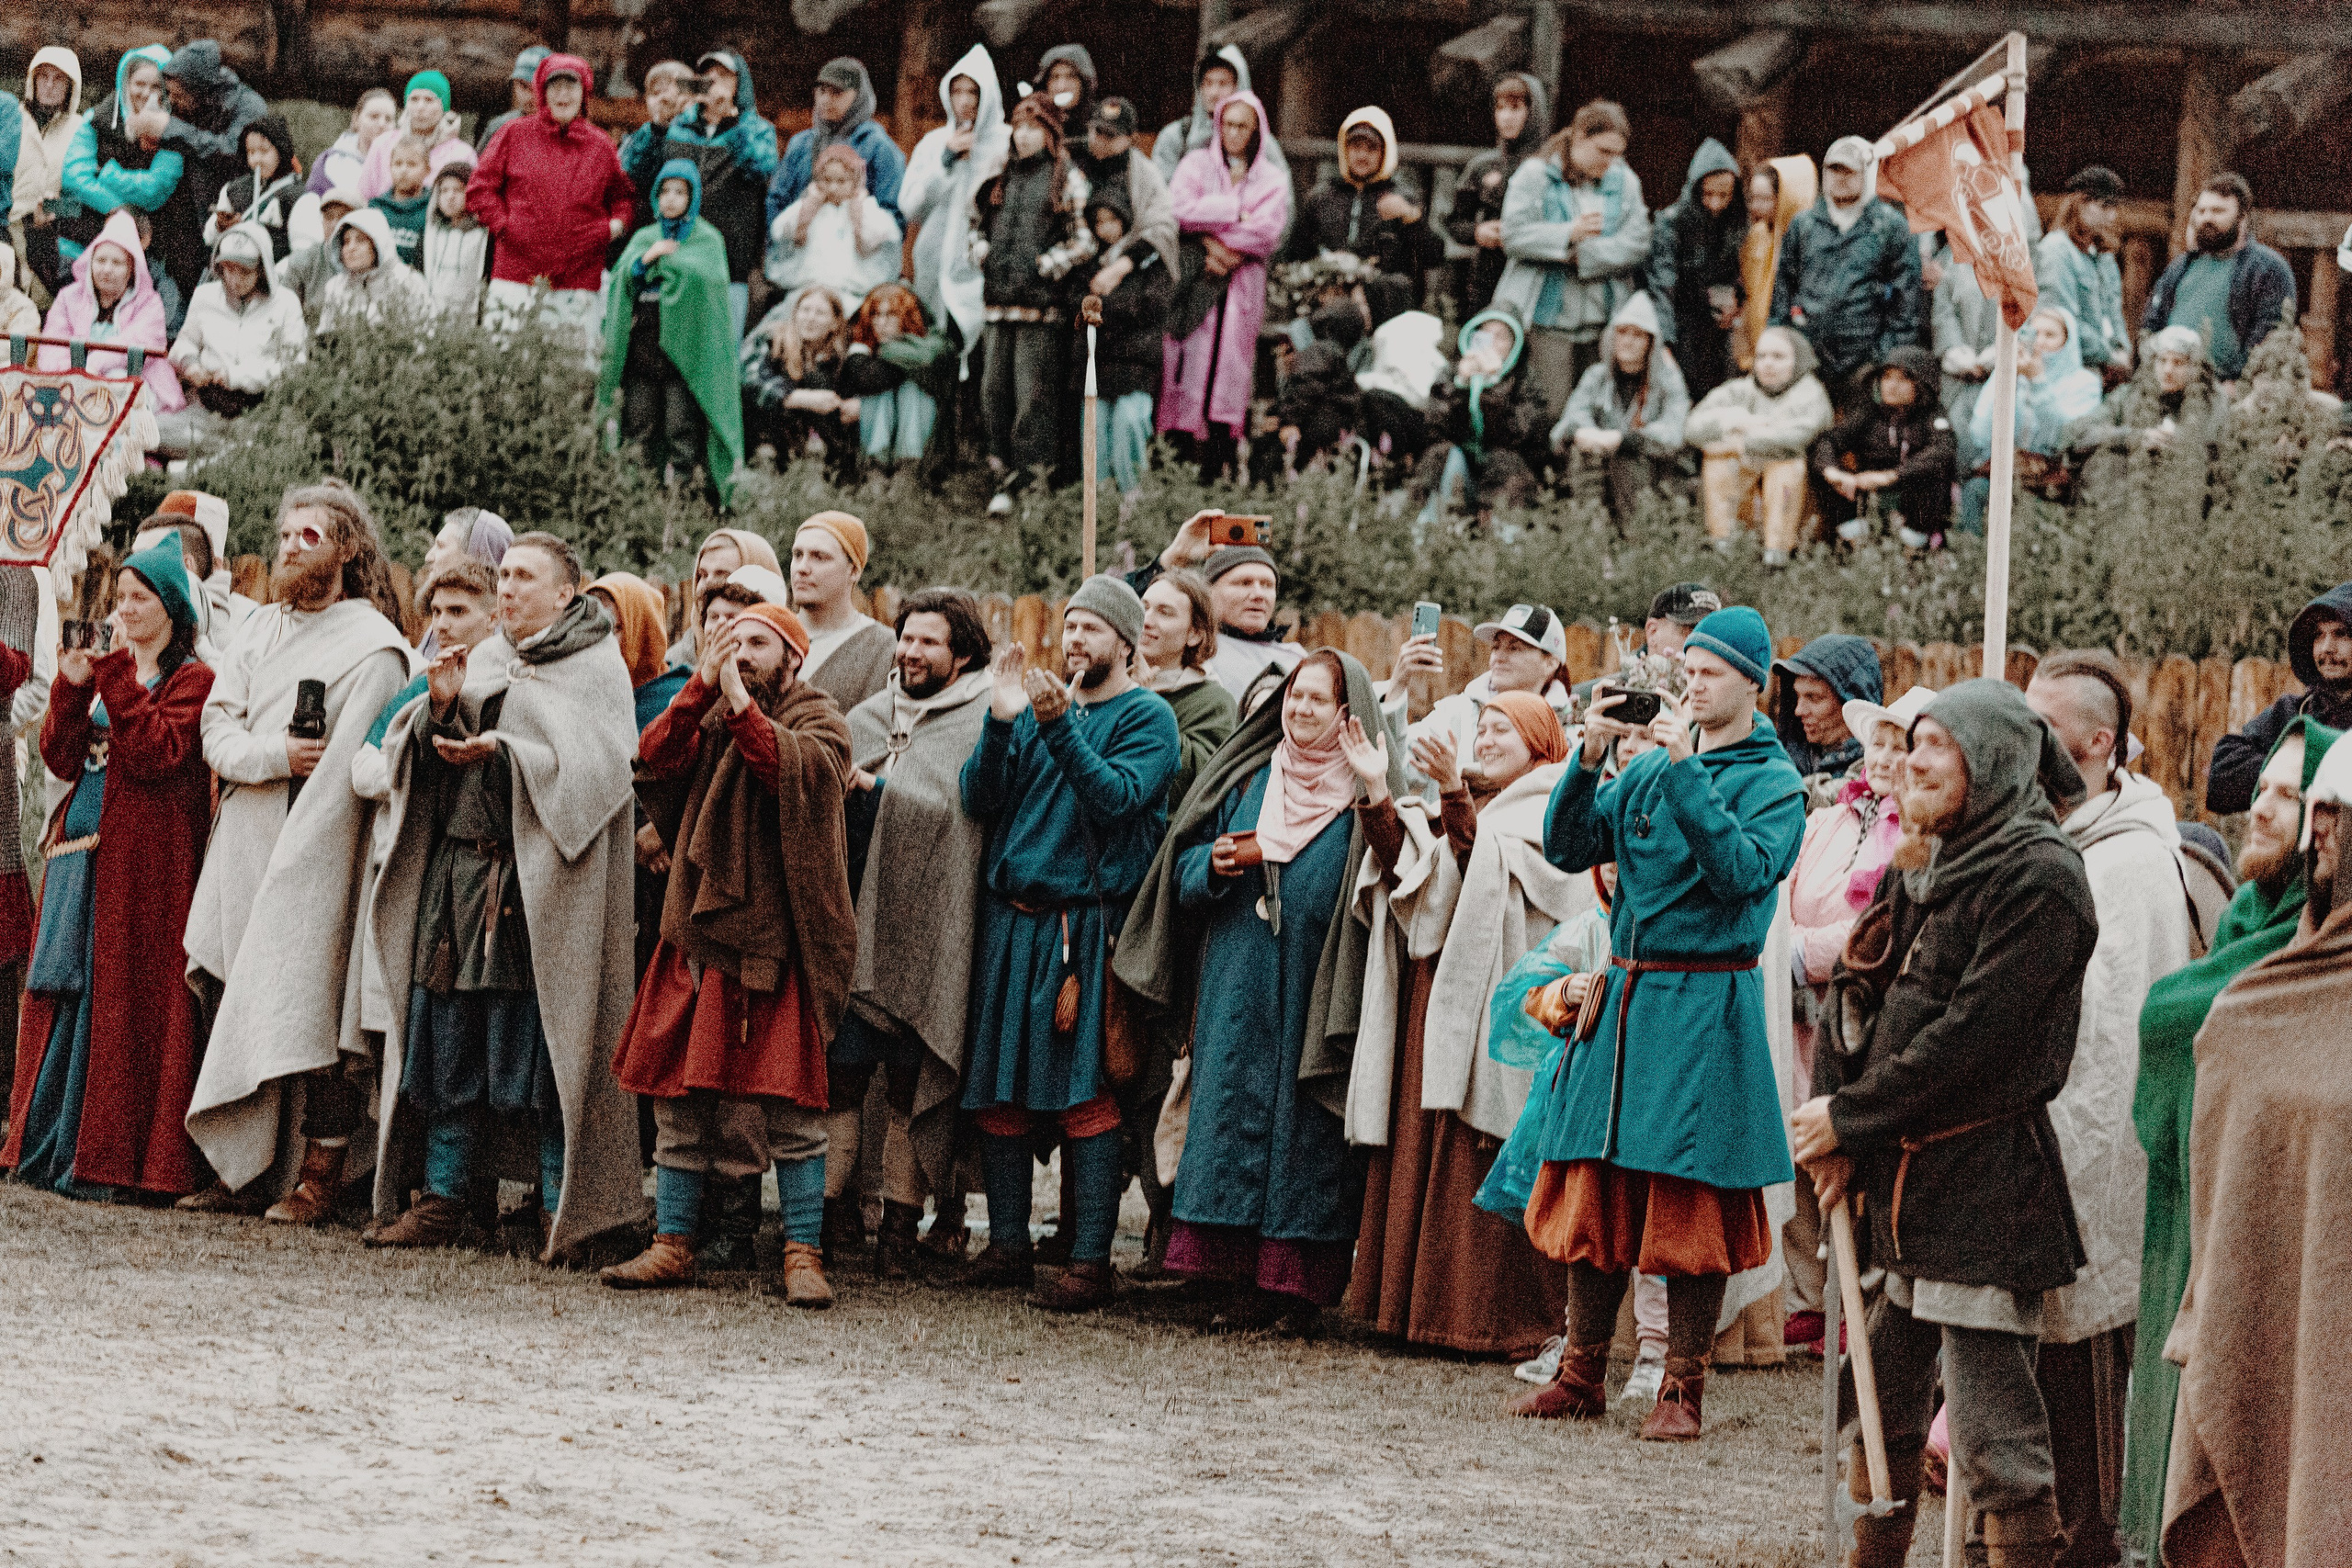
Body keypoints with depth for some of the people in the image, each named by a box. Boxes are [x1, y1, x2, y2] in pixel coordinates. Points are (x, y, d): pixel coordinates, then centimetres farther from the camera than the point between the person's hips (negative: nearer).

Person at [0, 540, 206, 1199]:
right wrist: (71, 689, -5)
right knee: (63, 996, 7)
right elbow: (62, 759, 10)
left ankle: (104, 1155, -1)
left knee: (120, 998, -5)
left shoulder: (192, 681, -4)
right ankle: (53, 1146, 12)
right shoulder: (105, 674, 17)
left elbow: (154, 753, -19)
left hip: (142, 860, -7)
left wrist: (118, 674, -19)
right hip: (80, 847, 7)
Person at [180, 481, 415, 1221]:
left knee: (313, 1007, -8)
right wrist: (274, 755, -9)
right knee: (235, 1009, 2)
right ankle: (244, 1169, 6)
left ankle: (321, 1172, -4)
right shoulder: (262, 627, 18)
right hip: (243, 847, 6)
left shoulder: (373, 647, -3)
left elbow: (348, 771, -10)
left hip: (317, 855, -6)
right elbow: (217, 726, 9)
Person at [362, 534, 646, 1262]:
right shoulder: (482, 662, 18)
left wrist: (503, 753, -21)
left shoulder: (595, 669, 1)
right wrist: (440, 706, -5)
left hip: (537, 886, -6)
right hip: (458, 869, 6)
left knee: (541, 1050, -7)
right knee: (448, 1041, 6)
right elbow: (412, 753, 14)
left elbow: (591, 768, -12)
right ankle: (439, 1200, 11)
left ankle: (562, 1211, -2)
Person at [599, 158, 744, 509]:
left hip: (685, 344, -4)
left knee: (682, 428, -10)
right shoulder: (644, 238, 19)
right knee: (639, 426, -1)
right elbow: (621, 277, 6)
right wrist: (647, 258, -11)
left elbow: (703, 275, -12)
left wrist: (664, 258, -4)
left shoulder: (706, 239, 7)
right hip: (643, 344, 4)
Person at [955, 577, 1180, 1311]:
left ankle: (1091, 1259, -7)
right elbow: (978, 801, 6)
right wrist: (1000, 724, -9)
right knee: (996, 1090, 6)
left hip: (1088, 926, -6)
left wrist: (1059, 727, -25)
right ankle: (1007, 1244, 15)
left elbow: (1118, 796, -16)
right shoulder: (1039, 703, 15)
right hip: (1011, 920, 6)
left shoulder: (1146, 718, 0)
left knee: (1086, 1092, -9)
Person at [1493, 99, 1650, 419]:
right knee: (1552, 413, -10)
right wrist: (1569, 234, -19)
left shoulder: (1624, 181, 10)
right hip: (1550, 317, -3)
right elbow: (1514, 236, -9)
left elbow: (1637, 245, -1)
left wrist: (1584, 255, -13)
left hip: (1603, 319, 3)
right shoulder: (1535, 175, 2)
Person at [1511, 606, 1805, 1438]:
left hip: (1706, 1004, -5)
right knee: (1596, 1184, 6)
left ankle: (1683, 1386, 4)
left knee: (1690, 1197, -3)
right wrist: (1589, 760, -7)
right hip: (1623, 991, 5)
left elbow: (1744, 869, -19)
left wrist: (1685, 769, -20)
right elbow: (1567, 848, 7)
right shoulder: (1647, 770, 12)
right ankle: (1582, 1371, 14)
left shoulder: (1775, 783, -3)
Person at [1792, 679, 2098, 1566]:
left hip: (1986, 1180, -9)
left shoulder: (2039, 876, -12)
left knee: (1993, 1436, -9)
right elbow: (1856, 993, 11)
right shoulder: (1926, 865, 15)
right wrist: (1830, 1115, -4)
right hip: (1906, 1174, 9)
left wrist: (1852, 1118, -12)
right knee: (1877, 1404, 15)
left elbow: (1975, 1033, -18)